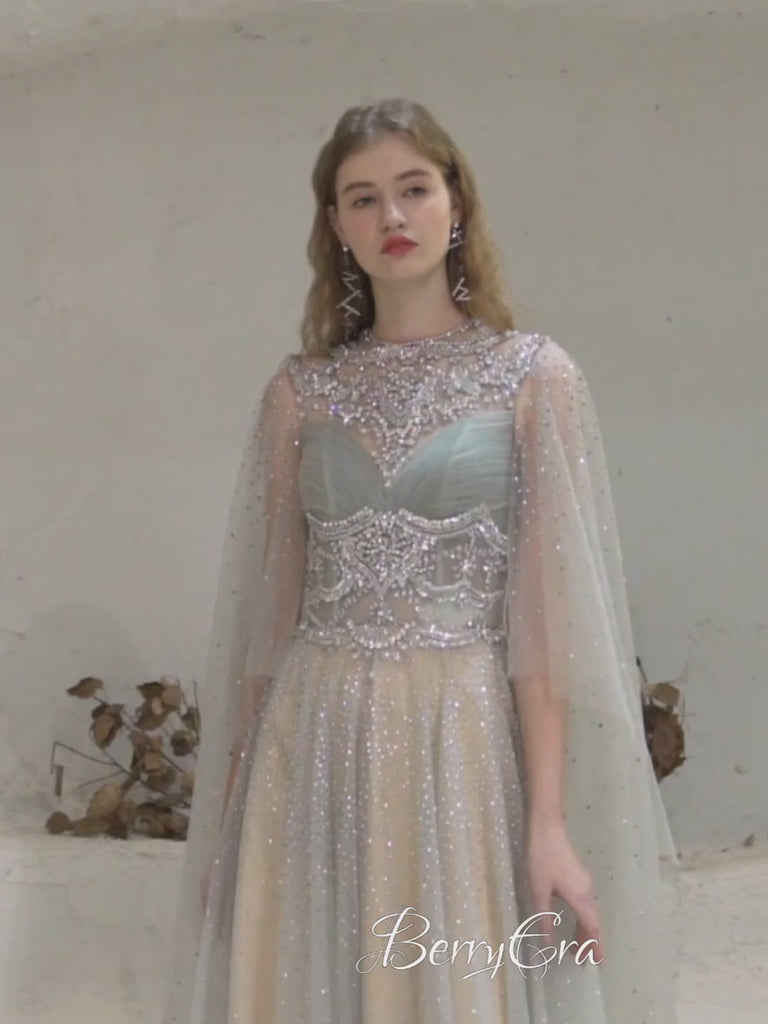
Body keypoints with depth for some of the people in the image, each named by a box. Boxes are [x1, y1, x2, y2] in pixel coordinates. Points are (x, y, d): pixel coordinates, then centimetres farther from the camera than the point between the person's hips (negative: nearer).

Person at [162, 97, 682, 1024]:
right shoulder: (299, 391, 6)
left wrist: (550, 820, -11)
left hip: (465, 741, -2)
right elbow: (266, 606, 8)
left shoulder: (533, 376, -2)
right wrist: (228, 806, 8)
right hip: (313, 746, 3)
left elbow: (548, 613, -6)